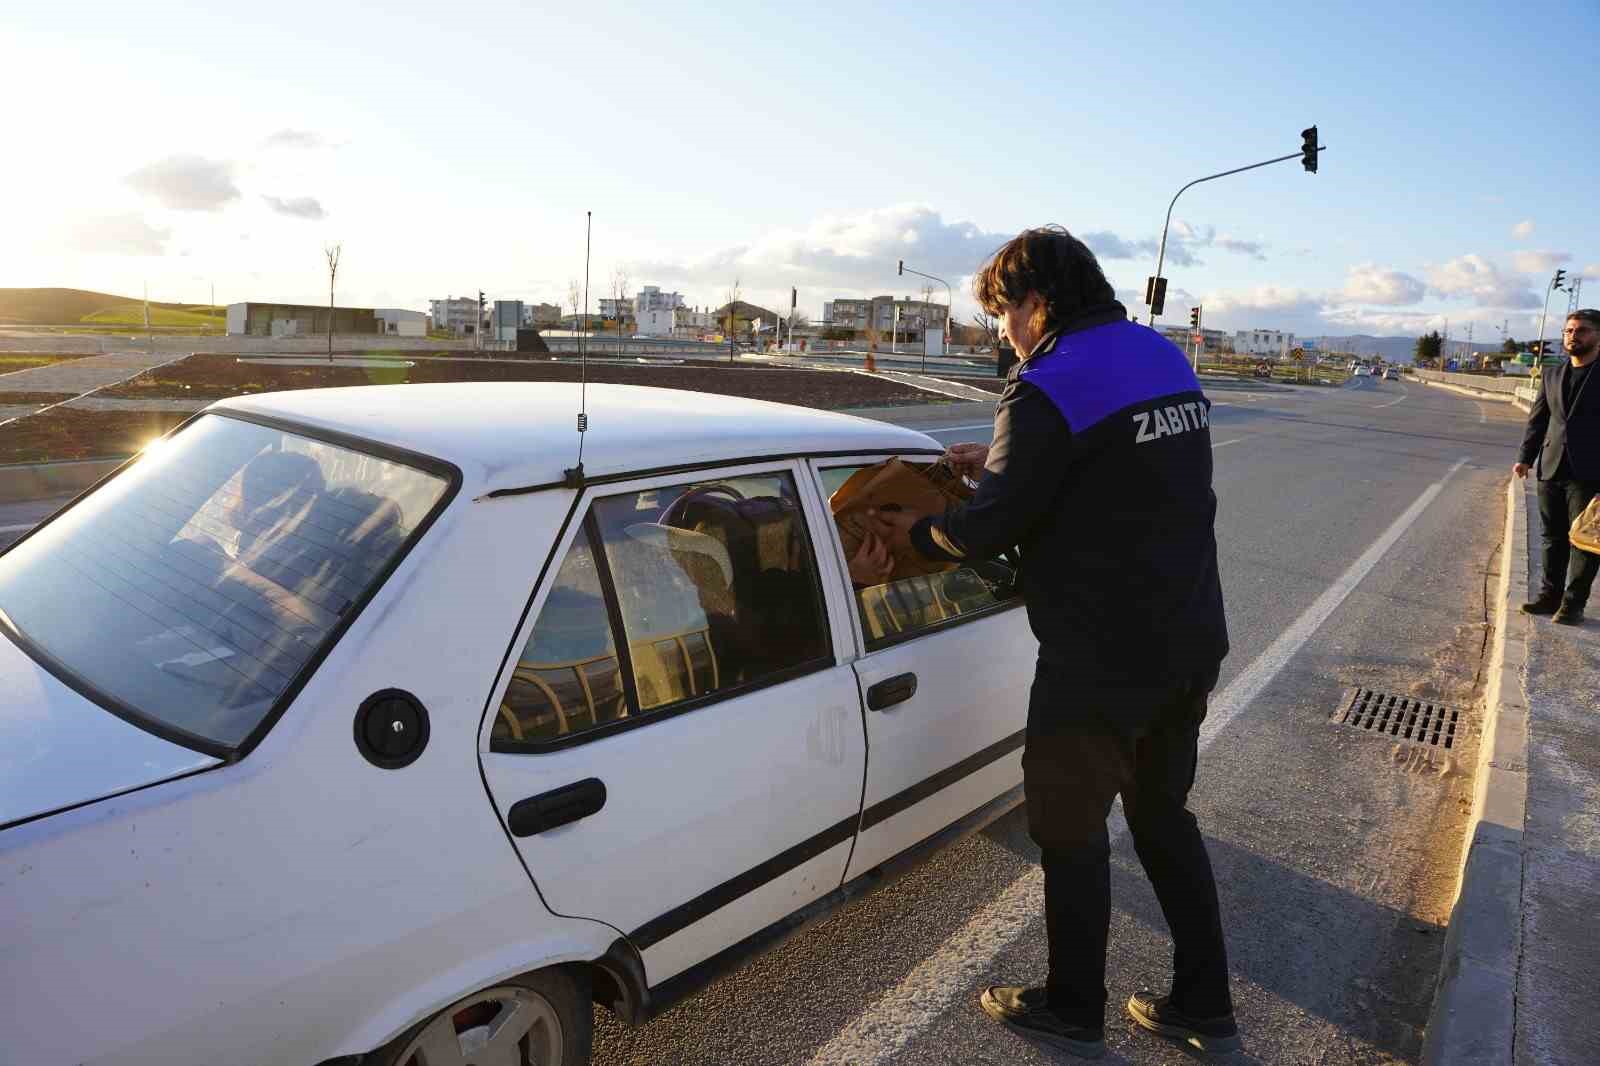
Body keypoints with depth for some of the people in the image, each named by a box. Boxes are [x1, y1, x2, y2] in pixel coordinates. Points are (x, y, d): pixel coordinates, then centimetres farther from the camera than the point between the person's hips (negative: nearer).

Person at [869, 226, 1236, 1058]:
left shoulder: (1049, 387, -18)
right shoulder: (1166, 360, 9)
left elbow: (992, 528, -18)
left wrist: (915, 533, 1)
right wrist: (998, 466, 15)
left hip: (1102, 659, -8)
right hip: (1190, 644, 9)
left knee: (1070, 830, 10)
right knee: (1163, 815, 22)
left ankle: (1073, 1013, 28)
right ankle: (1204, 1007, 33)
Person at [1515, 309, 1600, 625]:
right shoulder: (1551, 375, 12)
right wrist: (1525, 457, 3)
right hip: (1551, 469, 5)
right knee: (1552, 537, 10)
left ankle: (1573, 603, 7)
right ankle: (1551, 594, 19)